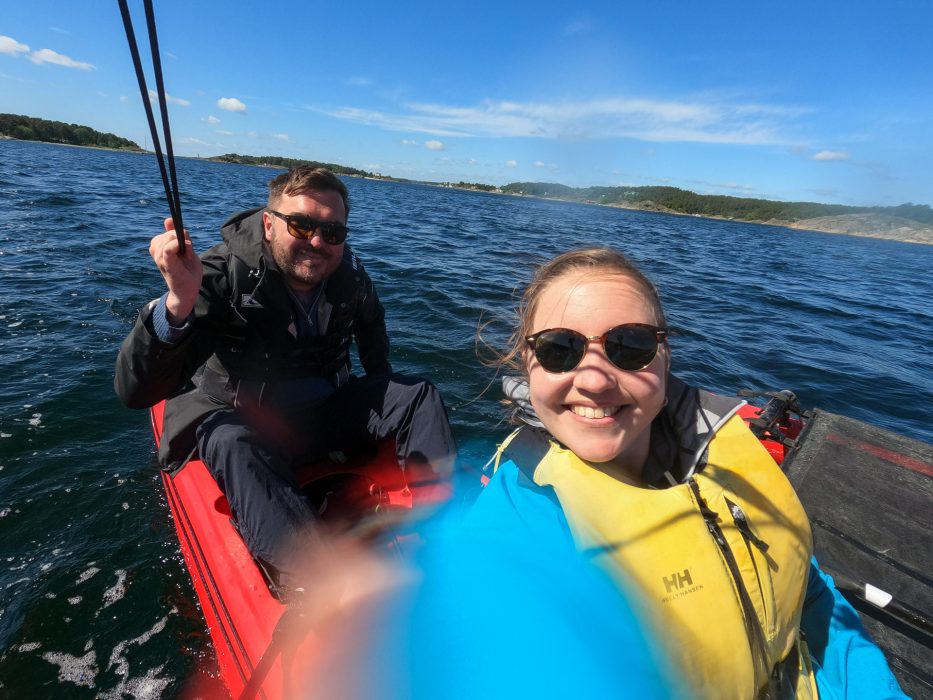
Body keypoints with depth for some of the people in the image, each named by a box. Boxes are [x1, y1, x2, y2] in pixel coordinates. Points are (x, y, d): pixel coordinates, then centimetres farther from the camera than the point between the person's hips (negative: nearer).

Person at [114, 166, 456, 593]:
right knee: (236, 447, -39)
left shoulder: (348, 276, -7)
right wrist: (178, 303, -48)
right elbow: (135, 392, -29)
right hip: (235, 417, -4)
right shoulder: (222, 275, -22)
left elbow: (370, 322, 18)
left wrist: (381, 395, 9)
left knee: (419, 395, -10)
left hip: (321, 409, 5)